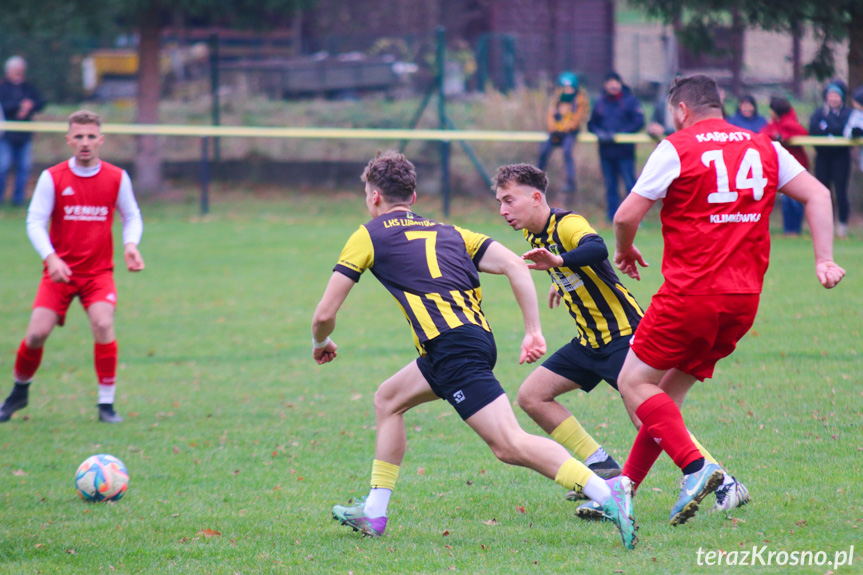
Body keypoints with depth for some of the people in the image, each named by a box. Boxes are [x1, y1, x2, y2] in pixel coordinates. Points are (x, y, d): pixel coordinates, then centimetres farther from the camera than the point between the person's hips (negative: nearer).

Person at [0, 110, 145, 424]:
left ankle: (106, 404, -12)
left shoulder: (117, 178, 0)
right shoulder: (52, 178, -4)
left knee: (103, 325, -23)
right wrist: (50, 258, -21)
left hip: (98, 271, 0)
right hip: (59, 270, 0)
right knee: (37, 333, -9)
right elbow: (35, 222, -5)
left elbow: (132, 217, 12)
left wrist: (131, 245, -9)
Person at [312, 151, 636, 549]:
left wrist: (320, 343, 32)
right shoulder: (448, 232, 26)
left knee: (509, 445, -15)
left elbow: (325, 313, 10)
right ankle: (372, 514, 26)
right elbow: (515, 266, 13)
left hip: (450, 345, -8)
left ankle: (607, 493, -29)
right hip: (478, 335, 8)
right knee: (388, 399, 25)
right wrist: (534, 332, 12)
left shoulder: (370, 235, 11)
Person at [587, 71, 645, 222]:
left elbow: (639, 122, -7)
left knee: (630, 184, -7)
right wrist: (599, 132, -7)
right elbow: (592, 124, 15)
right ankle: (612, 219, 13)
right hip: (606, 152, 4)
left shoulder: (630, 100, 0)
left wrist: (620, 133, -17)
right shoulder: (600, 102, 11)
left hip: (624, 151, -4)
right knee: (610, 186, 7)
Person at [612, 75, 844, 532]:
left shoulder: (676, 148, -4)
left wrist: (625, 252, 15)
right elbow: (817, 195, 8)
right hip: (744, 299, 6)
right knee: (669, 390, 15)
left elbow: (626, 216, -5)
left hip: (691, 296, -6)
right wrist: (824, 259, 5)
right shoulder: (764, 147, 12)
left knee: (634, 383, 1)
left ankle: (696, 467, -18)